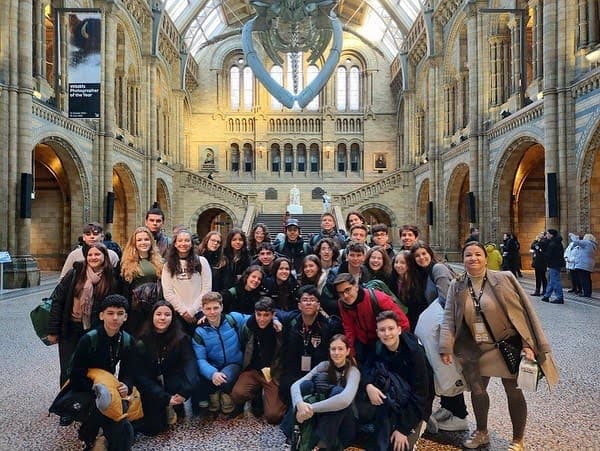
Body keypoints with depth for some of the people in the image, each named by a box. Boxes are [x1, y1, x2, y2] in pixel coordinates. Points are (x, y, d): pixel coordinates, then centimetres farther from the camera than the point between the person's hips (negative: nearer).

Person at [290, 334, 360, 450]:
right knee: (306, 384, -20)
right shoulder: (324, 366, -3)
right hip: (322, 418, 4)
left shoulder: (353, 371, -15)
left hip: (345, 425, -3)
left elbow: (345, 399, -38)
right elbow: (295, 385, -16)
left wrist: (311, 408, -37)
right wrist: (300, 404, -39)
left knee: (338, 390, -32)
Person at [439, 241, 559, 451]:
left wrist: (528, 344, -13)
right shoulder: (456, 286, -2)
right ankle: (481, 432, 38)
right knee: (477, 390, 13)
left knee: (513, 392, 8)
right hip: (474, 349, 3)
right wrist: (446, 348, -12)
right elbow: (449, 318, -4)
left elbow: (523, 310, -9)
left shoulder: (505, 278, -11)